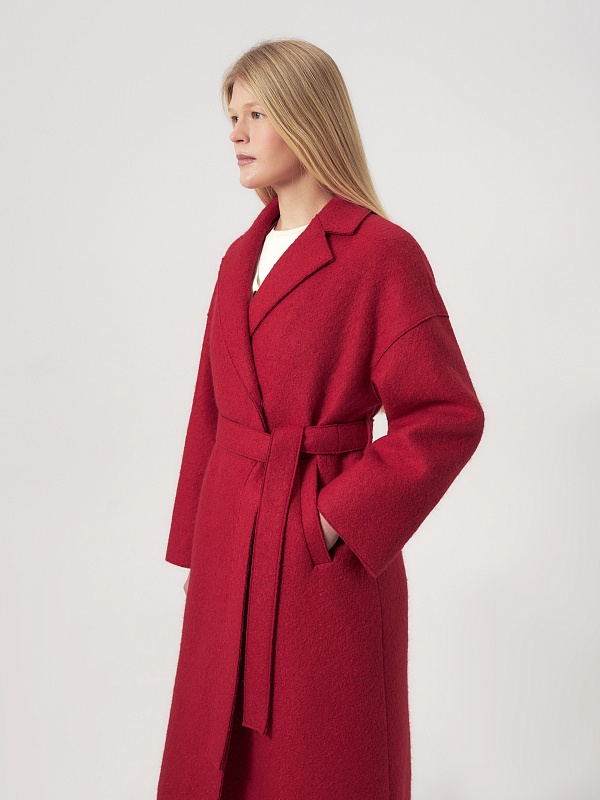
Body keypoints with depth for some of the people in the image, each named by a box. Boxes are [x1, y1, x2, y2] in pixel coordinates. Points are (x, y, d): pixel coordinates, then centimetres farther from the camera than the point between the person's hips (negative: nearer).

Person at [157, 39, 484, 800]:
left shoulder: (383, 253, -13)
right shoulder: (242, 257, 8)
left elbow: (449, 417, -14)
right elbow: (213, 409, 12)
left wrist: (340, 516, -17)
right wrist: (196, 542, 12)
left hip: (327, 562, -6)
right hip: (232, 552, 7)